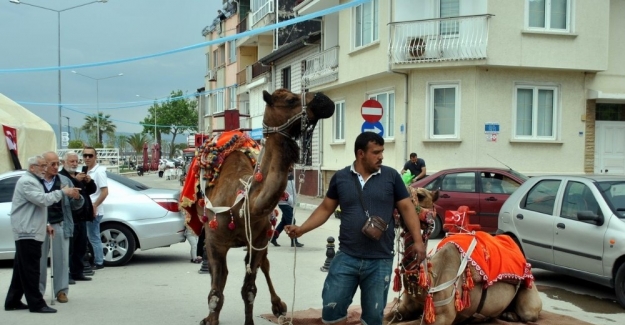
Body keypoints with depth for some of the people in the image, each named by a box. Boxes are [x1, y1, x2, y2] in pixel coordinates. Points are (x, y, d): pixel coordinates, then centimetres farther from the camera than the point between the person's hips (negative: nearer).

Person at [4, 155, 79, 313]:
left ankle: (13, 301, 18)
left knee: (22, 270, 13)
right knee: (30, 270, -7)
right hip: (27, 232, -11)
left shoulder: (33, 181, 23)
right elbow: (43, 199, -25)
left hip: (30, 232, 11)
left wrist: (44, 225, 20)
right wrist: (63, 192, -20)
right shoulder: (26, 181, -12)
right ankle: (36, 304, -6)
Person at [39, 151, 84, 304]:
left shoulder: (65, 181, 8)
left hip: (60, 225, 2)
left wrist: (77, 198, -12)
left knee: (61, 259, 3)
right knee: (39, 260, 7)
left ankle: (61, 291, 12)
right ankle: (38, 291, 20)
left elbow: (75, 205, 9)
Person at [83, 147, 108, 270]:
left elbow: (105, 192, -17)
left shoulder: (99, 171, -12)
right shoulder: (86, 171, 13)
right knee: (92, 237, 12)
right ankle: (97, 261, 18)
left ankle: (98, 262, 6)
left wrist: (94, 206, -19)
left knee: (94, 237, -3)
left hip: (94, 212, -8)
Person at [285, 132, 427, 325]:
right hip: (346, 257, 1)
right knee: (331, 308, 2)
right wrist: (301, 229, -2)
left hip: (380, 261, 0)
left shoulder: (391, 176, 0)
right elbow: (325, 209, 9)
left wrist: (418, 241, -6)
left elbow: (407, 208, 3)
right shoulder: (341, 177, 3)